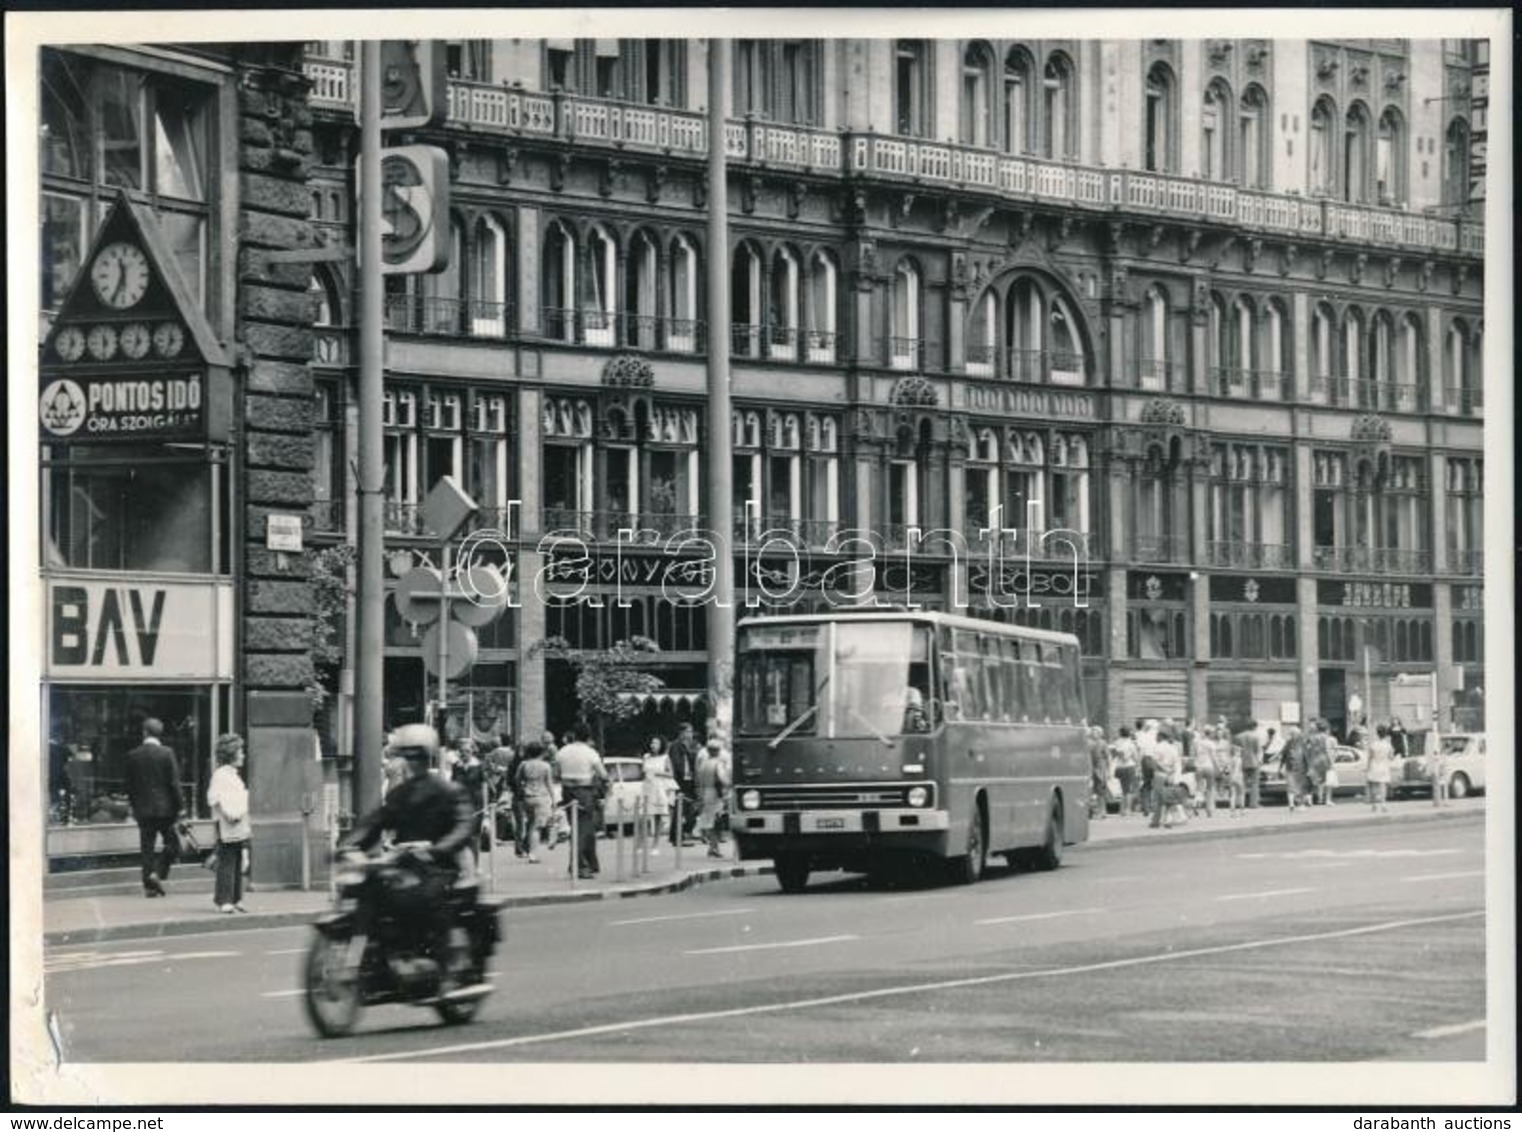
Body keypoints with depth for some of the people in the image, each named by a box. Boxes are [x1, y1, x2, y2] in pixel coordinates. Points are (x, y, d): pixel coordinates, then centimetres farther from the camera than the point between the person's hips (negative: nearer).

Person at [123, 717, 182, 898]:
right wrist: (177, 807, 0)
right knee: (172, 843, 10)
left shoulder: (133, 755, 0)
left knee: (147, 847, 8)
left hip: (143, 809, 3)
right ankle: (158, 873, -8)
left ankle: (149, 885, 6)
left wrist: (134, 806, 16)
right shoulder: (167, 753, -8)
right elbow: (174, 783, -8)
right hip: (165, 807, -3)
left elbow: (129, 784, 5)